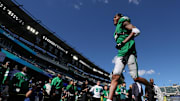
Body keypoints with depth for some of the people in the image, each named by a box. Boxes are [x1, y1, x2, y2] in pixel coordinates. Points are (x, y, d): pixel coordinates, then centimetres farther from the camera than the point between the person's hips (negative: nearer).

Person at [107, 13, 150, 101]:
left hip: (129, 52, -7)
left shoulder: (123, 22, 4)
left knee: (135, 78, -3)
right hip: (121, 54, 7)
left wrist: (123, 42, -14)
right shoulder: (117, 29, 27)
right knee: (115, 76, -6)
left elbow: (136, 31, -11)